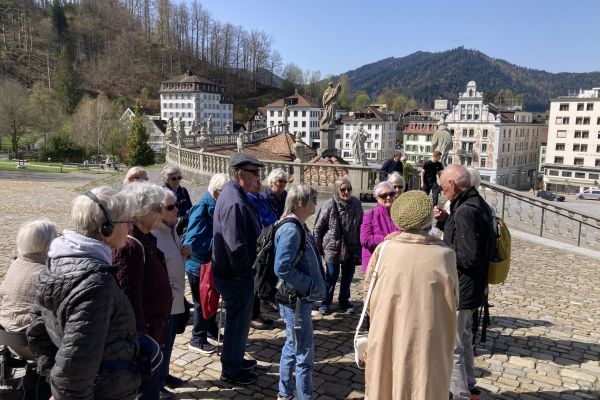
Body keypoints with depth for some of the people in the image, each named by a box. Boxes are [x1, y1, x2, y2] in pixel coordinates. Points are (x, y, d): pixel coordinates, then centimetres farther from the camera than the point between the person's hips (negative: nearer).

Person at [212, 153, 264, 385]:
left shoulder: (232, 195, 9)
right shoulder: (235, 203, -26)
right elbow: (236, 247, -30)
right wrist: (246, 272, -16)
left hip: (232, 273, 10)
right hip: (236, 276, -10)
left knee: (238, 320, 24)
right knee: (237, 321, 6)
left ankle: (236, 360, 41)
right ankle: (231, 371, 24)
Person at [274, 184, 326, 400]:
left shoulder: (300, 227, 8)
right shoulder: (291, 230, -21)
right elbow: (282, 268, -28)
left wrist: (315, 285, 8)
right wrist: (312, 285, -20)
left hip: (300, 298, 10)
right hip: (295, 300, -10)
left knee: (292, 347, 20)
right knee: (304, 353, 2)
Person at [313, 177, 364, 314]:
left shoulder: (356, 203, -3)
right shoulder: (330, 205, -13)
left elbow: (360, 226, 6)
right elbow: (318, 227, -6)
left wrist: (359, 246, 6)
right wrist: (318, 247, -5)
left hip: (351, 248, 4)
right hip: (332, 248, -4)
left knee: (348, 277, 14)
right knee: (331, 277, 5)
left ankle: (344, 301, 32)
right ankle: (326, 302, 23)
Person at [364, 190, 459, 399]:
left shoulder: (383, 251, -11)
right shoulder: (444, 254, -13)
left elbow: (369, 294, -1)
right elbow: (452, 301, -3)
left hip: (387, 340, 1)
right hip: (427, 341, -1)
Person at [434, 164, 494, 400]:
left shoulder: (466, 211, -25)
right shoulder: (479, 204, 7)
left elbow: (468, 257, -28)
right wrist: (446, 221, 4)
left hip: (460, 290, -11)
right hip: (471, 287, 11)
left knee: (452, 348, 2)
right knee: (464, 340, 26)